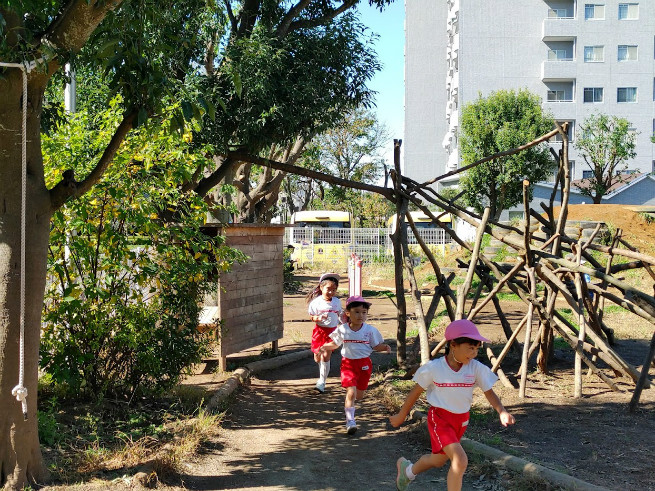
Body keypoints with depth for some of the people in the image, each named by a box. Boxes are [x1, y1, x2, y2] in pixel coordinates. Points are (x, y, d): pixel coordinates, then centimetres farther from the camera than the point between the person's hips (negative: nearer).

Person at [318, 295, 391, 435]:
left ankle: (349, 405, 49)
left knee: (360, 395, 13)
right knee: (351, 392, -15)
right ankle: (350, 421, -6)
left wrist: (385, 347, -19)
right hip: (348, 363, -1)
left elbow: (376, 346, 1)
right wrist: (325, 347, -9)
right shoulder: (342, 330, -6)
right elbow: (335, 343, 9)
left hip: (364, 364, 1)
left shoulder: (370, 330, -7)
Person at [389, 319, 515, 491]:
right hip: (440, 418, -5)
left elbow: (489, 392, -8)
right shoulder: (434, 368, -17)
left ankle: (408, 470, 52)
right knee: (460, 460, -22)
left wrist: (502, 412, -27)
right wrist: (401, 416, 3)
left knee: (439, 460, 21)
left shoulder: (476, 368, -10)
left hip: (461, 420, 5)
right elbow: (416, 392, -5)